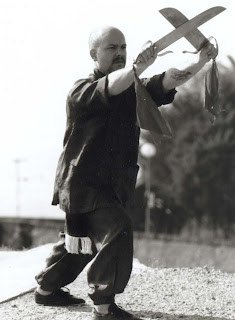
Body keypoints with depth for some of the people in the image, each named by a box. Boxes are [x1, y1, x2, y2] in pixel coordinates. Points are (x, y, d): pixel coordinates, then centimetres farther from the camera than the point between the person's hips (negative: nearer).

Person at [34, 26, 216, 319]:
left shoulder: (133, 88, 5)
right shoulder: (81, 91, -13)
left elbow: (167, 82, -13)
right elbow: (108, 88, -36)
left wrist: (199, 63, -30)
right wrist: (137, 68, -54)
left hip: (112, 185, 8)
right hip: (82, 182, -8)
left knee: (80, 242, 21)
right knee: (116, 232, -22)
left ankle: (47, 289, 39)